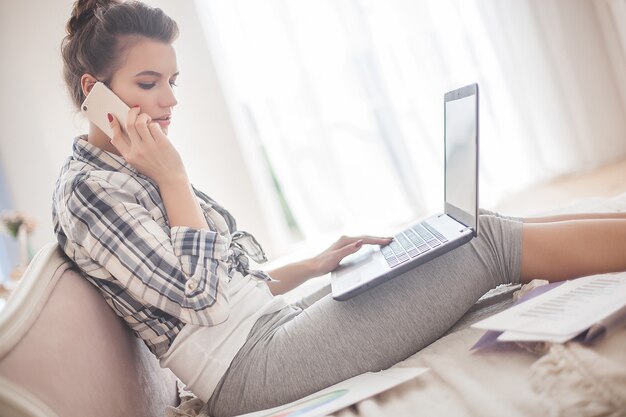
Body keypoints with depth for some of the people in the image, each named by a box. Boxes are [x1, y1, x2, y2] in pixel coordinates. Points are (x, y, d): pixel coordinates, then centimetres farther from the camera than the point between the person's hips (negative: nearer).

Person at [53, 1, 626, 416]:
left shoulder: (132, 175, 16)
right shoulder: (86, 190, -11)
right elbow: (200, 299, -19)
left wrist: (317, 265, 9)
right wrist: (173, 179, -14)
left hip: (271, 321, 9)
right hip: (252, 368, -9)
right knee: (488, 242, -11)